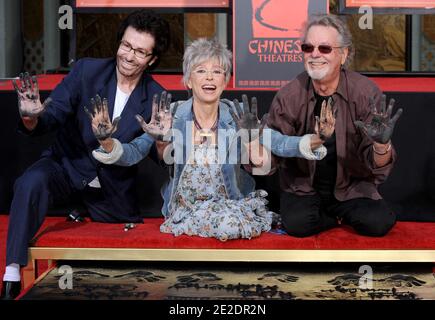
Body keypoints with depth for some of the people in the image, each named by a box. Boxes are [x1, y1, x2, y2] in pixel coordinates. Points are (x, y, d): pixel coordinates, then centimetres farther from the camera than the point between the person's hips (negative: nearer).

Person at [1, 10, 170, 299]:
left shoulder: (155, 97, -9)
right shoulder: (86, 70, -11)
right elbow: (51, 117, -16)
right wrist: (32, 118, -41)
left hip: (113, 188, 3)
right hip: (67, 167, -2)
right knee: (32, 182, -33)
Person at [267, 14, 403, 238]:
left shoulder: (366, 92, -13)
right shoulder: (288, 96, -12)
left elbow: (377, 166, -13)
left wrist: (381, 145, -36)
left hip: (352, 186, 0)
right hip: (302, 185, 0)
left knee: (378, 223, -23)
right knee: (297, 224, -26)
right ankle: (342, 218, 6)